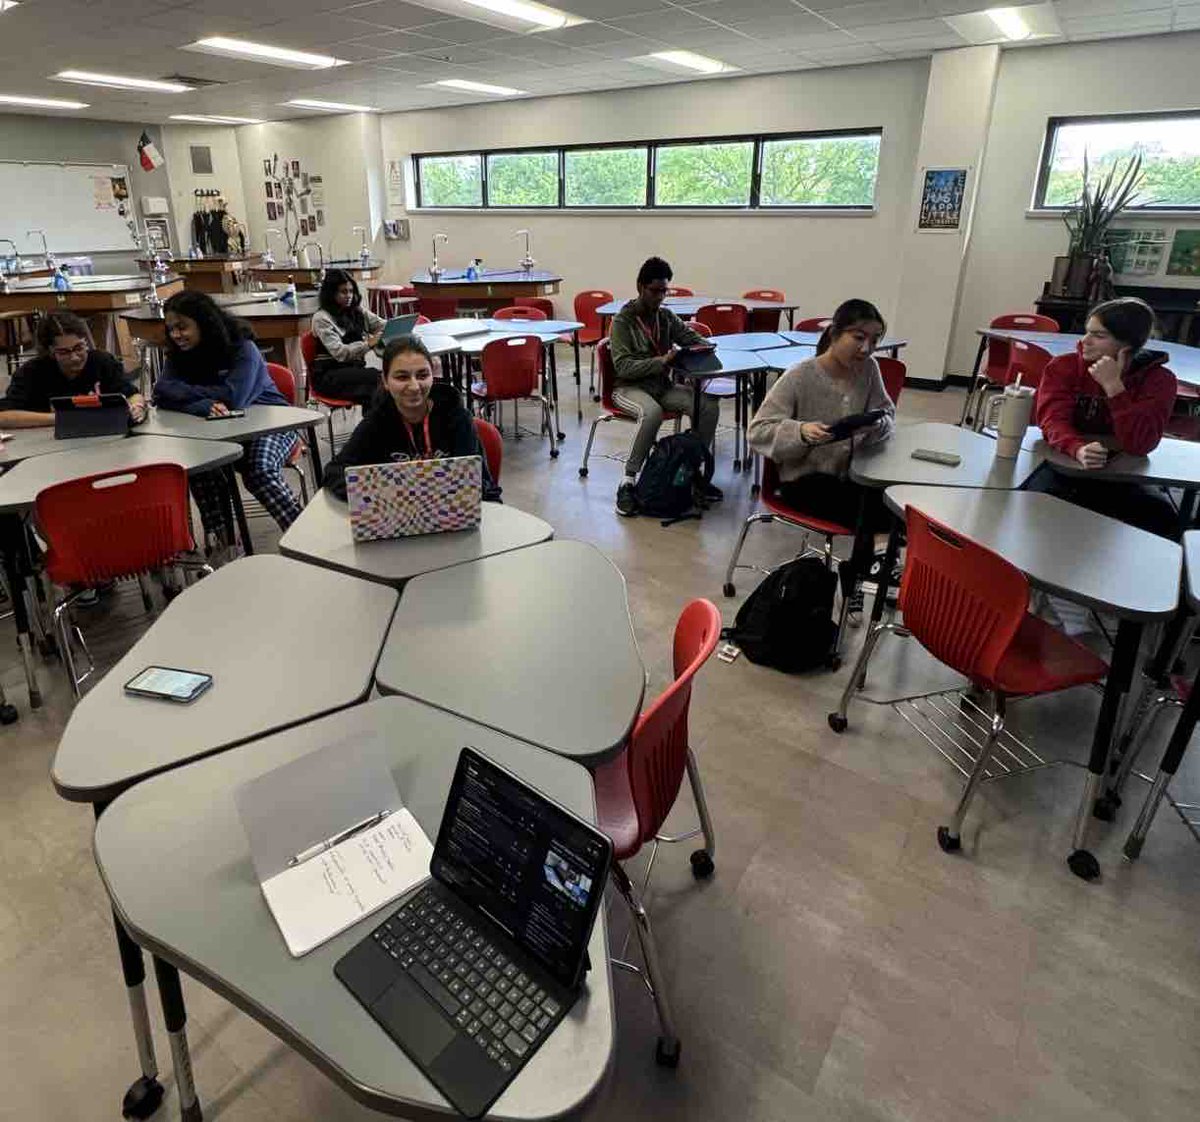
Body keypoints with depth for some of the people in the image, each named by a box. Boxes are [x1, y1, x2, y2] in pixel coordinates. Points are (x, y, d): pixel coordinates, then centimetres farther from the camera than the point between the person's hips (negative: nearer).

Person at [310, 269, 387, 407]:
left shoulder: (359, 312, 17)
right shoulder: (321, 318, -4)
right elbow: (340, 352, -16)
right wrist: (368, 344, -31)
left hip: (356, 370, 6)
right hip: (329, 376, -6)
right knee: (376, 376, -34)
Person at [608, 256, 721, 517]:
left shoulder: (666, 316, 9)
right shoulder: (622, 321, -7)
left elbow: (695, 339, 17)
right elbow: (622, 366, -16)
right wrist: (661, 361, -28)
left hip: (663, 385, 6)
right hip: (630, 388, -5)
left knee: (708, 404, -18)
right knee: (652, 412, -39)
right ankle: (628, 481, -30)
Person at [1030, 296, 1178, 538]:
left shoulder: (1158, 379, -7)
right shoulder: (1064, 366, -4)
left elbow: (1141, 444, -19)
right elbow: (1053, 420, -18)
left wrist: (1113, 386, -27)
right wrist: (1078, 449, -40)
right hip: (1063, 464, 0)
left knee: (1163, 518, -25)